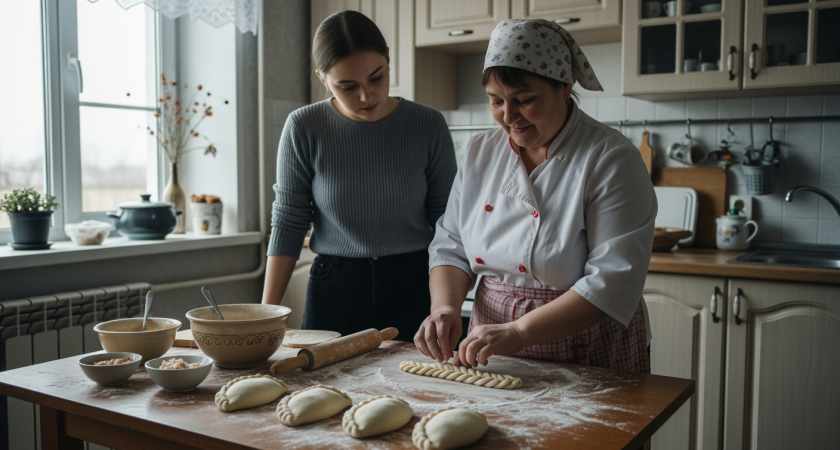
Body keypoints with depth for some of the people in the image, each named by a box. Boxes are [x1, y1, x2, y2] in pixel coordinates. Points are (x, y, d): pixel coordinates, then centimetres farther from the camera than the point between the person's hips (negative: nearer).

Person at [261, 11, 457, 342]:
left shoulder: (428, 126, -6)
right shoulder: (304, 129, -7)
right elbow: (288, 222, -3)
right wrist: (267, 312, -6)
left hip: (413, 287, 0)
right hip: (334, 288, 0)